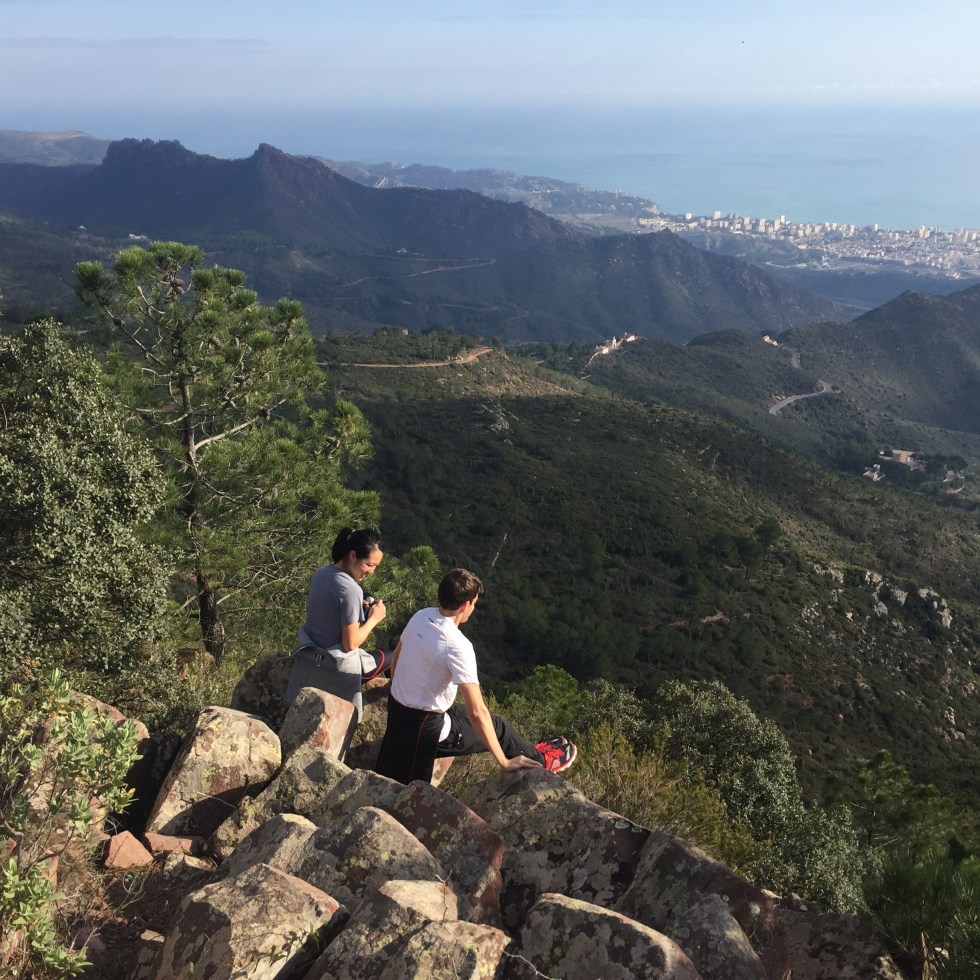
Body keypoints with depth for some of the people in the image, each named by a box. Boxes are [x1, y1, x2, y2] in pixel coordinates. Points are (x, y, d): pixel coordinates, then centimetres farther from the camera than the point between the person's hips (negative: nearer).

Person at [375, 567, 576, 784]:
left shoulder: (420, 616, -5)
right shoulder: (458, 646, -29)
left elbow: (397, 655, 14)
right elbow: (477, 712, -29)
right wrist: (504, 763, -22)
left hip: (396, 705, 7)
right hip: (423, 725, -7)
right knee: (496, 727, 14)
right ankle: (539, 760, 35)